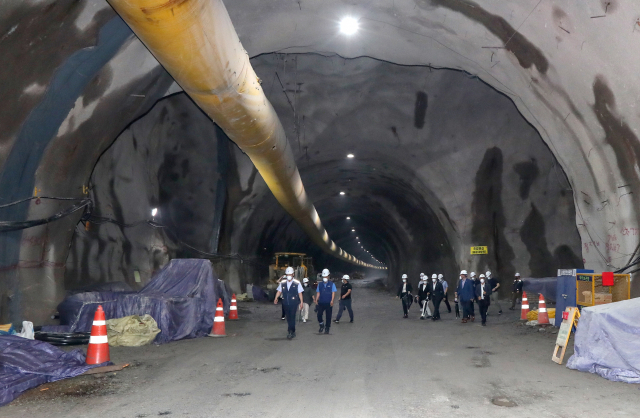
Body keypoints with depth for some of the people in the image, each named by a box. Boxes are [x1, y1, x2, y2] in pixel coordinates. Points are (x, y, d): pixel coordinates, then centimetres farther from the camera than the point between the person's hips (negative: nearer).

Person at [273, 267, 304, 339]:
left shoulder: (297, 283, -1)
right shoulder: (282, 283, 7)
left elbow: (300, 293, 2)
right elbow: (279, 291, 6)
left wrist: (301, 302, 0)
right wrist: (276, 299, -10)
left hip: (294, 304, -3)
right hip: (285, 304, 4)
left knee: (292, 318, -10)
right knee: (288, 318, 10)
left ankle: (290, 332, -6)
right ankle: (292, 331, 23)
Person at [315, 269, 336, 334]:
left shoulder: (331, 284, 3)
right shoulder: (320, 284, 11)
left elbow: (333, 292, -3)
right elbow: (318, 293, 11)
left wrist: (332, 300, -15)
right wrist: (316, 300, -1)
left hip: (328, 303, -2)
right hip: (321, 303, 2)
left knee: (328, 316, 3)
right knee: (319, 314, -8)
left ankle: (327, 329, 16)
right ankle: (321, 325, 16)